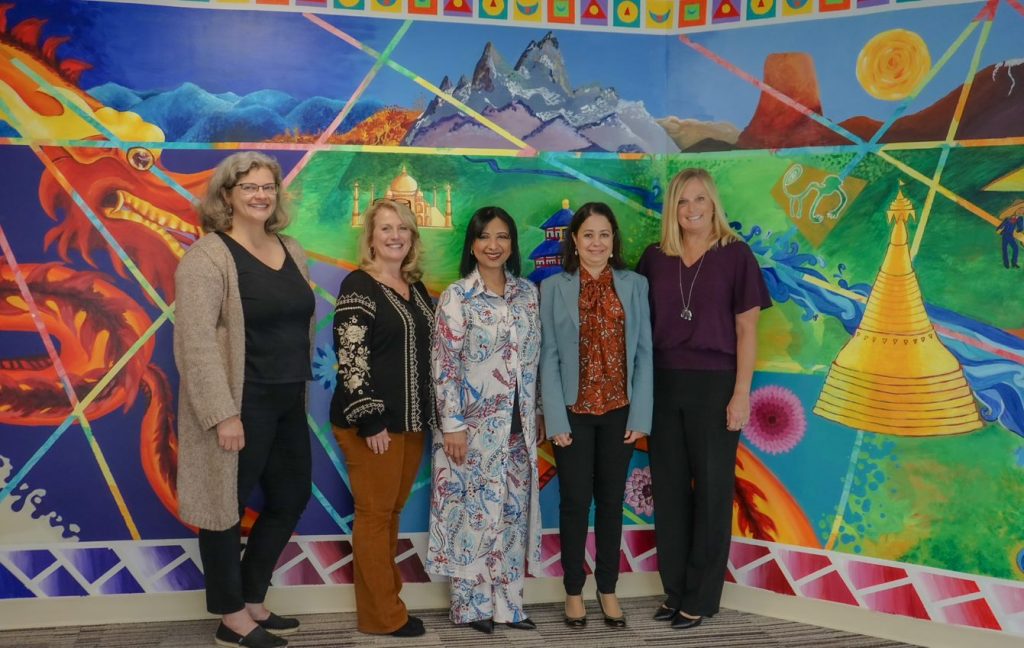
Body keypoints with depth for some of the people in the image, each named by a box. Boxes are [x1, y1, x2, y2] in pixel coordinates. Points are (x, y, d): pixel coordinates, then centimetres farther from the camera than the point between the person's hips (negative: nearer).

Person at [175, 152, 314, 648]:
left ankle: (253, 602, 33)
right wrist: (223, 414, -23)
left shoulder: (291, 251, 11)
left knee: (291, 499, 16)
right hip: (241, 405, -8)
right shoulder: (208, 256, -13)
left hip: (289, 403, 8)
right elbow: (196, 341, -19)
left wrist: (303, 389, 14)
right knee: (227, 507, 5)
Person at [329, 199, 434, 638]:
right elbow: (350, 357, -16)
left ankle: (386, 599, 24)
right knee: (374, 514, 1)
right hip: (371, 421, -7)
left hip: (411, 420, 7)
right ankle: (382, 615, 9)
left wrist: (428, 415, 15)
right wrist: (369, 419, -20)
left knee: (393, 512, 13)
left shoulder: (417, 288, 12)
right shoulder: (359, 286, -10)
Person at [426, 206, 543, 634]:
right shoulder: (457, 297, -7)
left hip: (518, 423, 5)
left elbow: (535, 359, 13)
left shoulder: (527, 293, 8)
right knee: (475, 512, 0)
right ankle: (471, 606, 14)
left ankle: (507, 604, 20)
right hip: (475, 424, -5)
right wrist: (452, 425, -15)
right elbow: (444, 364, -10)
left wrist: (538, 414, 12)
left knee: (514, 512, 9)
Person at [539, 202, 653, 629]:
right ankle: (574, 591, 19)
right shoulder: (554, 288, -2)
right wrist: (556, 420, -10)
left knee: (611, 499, 10)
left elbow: (644, 352, 1)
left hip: (620, 410, 2)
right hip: (574, 410, -1)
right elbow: (548, 357, -4)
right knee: (575, 501, 6)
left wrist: (641, 414, -5)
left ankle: (608, 588, 23)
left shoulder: (635, 285, 2)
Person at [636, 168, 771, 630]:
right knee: (668, 488, 9)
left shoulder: (735, 255, -3)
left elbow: (746, 330, -4)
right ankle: (674, 589, 23)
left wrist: (741, 394, -10)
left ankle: (700, 597, 16)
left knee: (711, 489, 5)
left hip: (714, 384, -3)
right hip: (663, 384, 3)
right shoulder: (654, 258, 6)